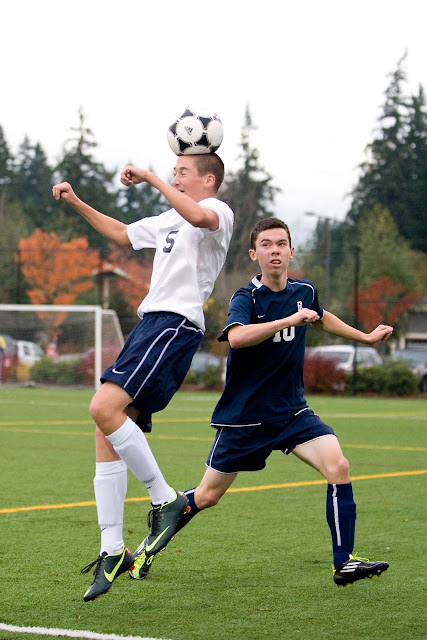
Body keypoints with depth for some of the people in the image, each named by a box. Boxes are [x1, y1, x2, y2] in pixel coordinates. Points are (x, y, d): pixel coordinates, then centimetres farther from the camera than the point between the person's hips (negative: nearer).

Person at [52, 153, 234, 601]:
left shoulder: (218, 211, -2)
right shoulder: (170, 219, 28)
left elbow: (199, 216, -28)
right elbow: (121, 233, 42)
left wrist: (150, 178, -20)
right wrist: (76, 203, 33)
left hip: (174, 324, -9)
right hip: (150, 324, 10)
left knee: (104, 408, -25)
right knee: (107, 435, 1)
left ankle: (164, 498, -12)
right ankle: (112, 551, 2)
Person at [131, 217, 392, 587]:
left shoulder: (304, 292, 2)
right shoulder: (246, 298, -15)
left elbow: (321, 318, 29)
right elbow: (237, 336, -39)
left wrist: (365, 337, 34)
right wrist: (290, 320, -40)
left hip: (291, 410, 4)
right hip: (243, 415, -4)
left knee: (338, 466, -19)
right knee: (208, 496, 6)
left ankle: (344, 563, -13)